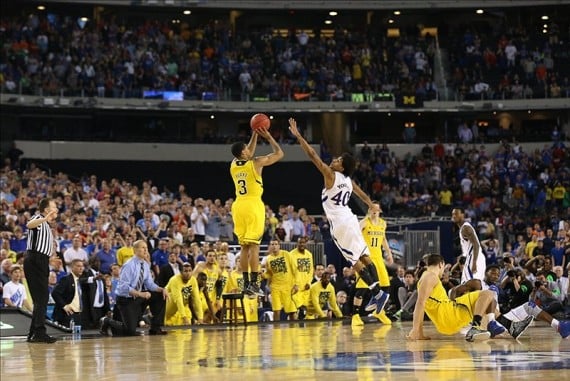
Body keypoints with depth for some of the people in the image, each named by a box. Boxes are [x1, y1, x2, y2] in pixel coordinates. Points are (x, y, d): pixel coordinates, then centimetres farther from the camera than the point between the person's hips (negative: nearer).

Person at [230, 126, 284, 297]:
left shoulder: (233, 165, 9)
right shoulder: (256, 162, -8)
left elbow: (249, 155, 31)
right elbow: (279, 154, 4)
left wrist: (254, 135, 28)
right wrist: (269, 137, 12)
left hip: (239, 205, 6)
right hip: (253, 205, -6)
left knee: (244, 246, 8)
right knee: (254, 245, -7)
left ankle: (246, 283, 7)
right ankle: (253, 283, -12)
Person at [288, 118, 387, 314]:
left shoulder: (330, 175, -11)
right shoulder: (349, 180, 11)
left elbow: (313, 155, -14)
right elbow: (362, 195, 28)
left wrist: (297, 135, -11)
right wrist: (372, 206, 48)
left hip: (340, 223, -8)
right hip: (350, 219, 8)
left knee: (355, 261, -6)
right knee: (364, 256, 7)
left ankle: (378, 293, -11)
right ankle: (377, 294, 2)